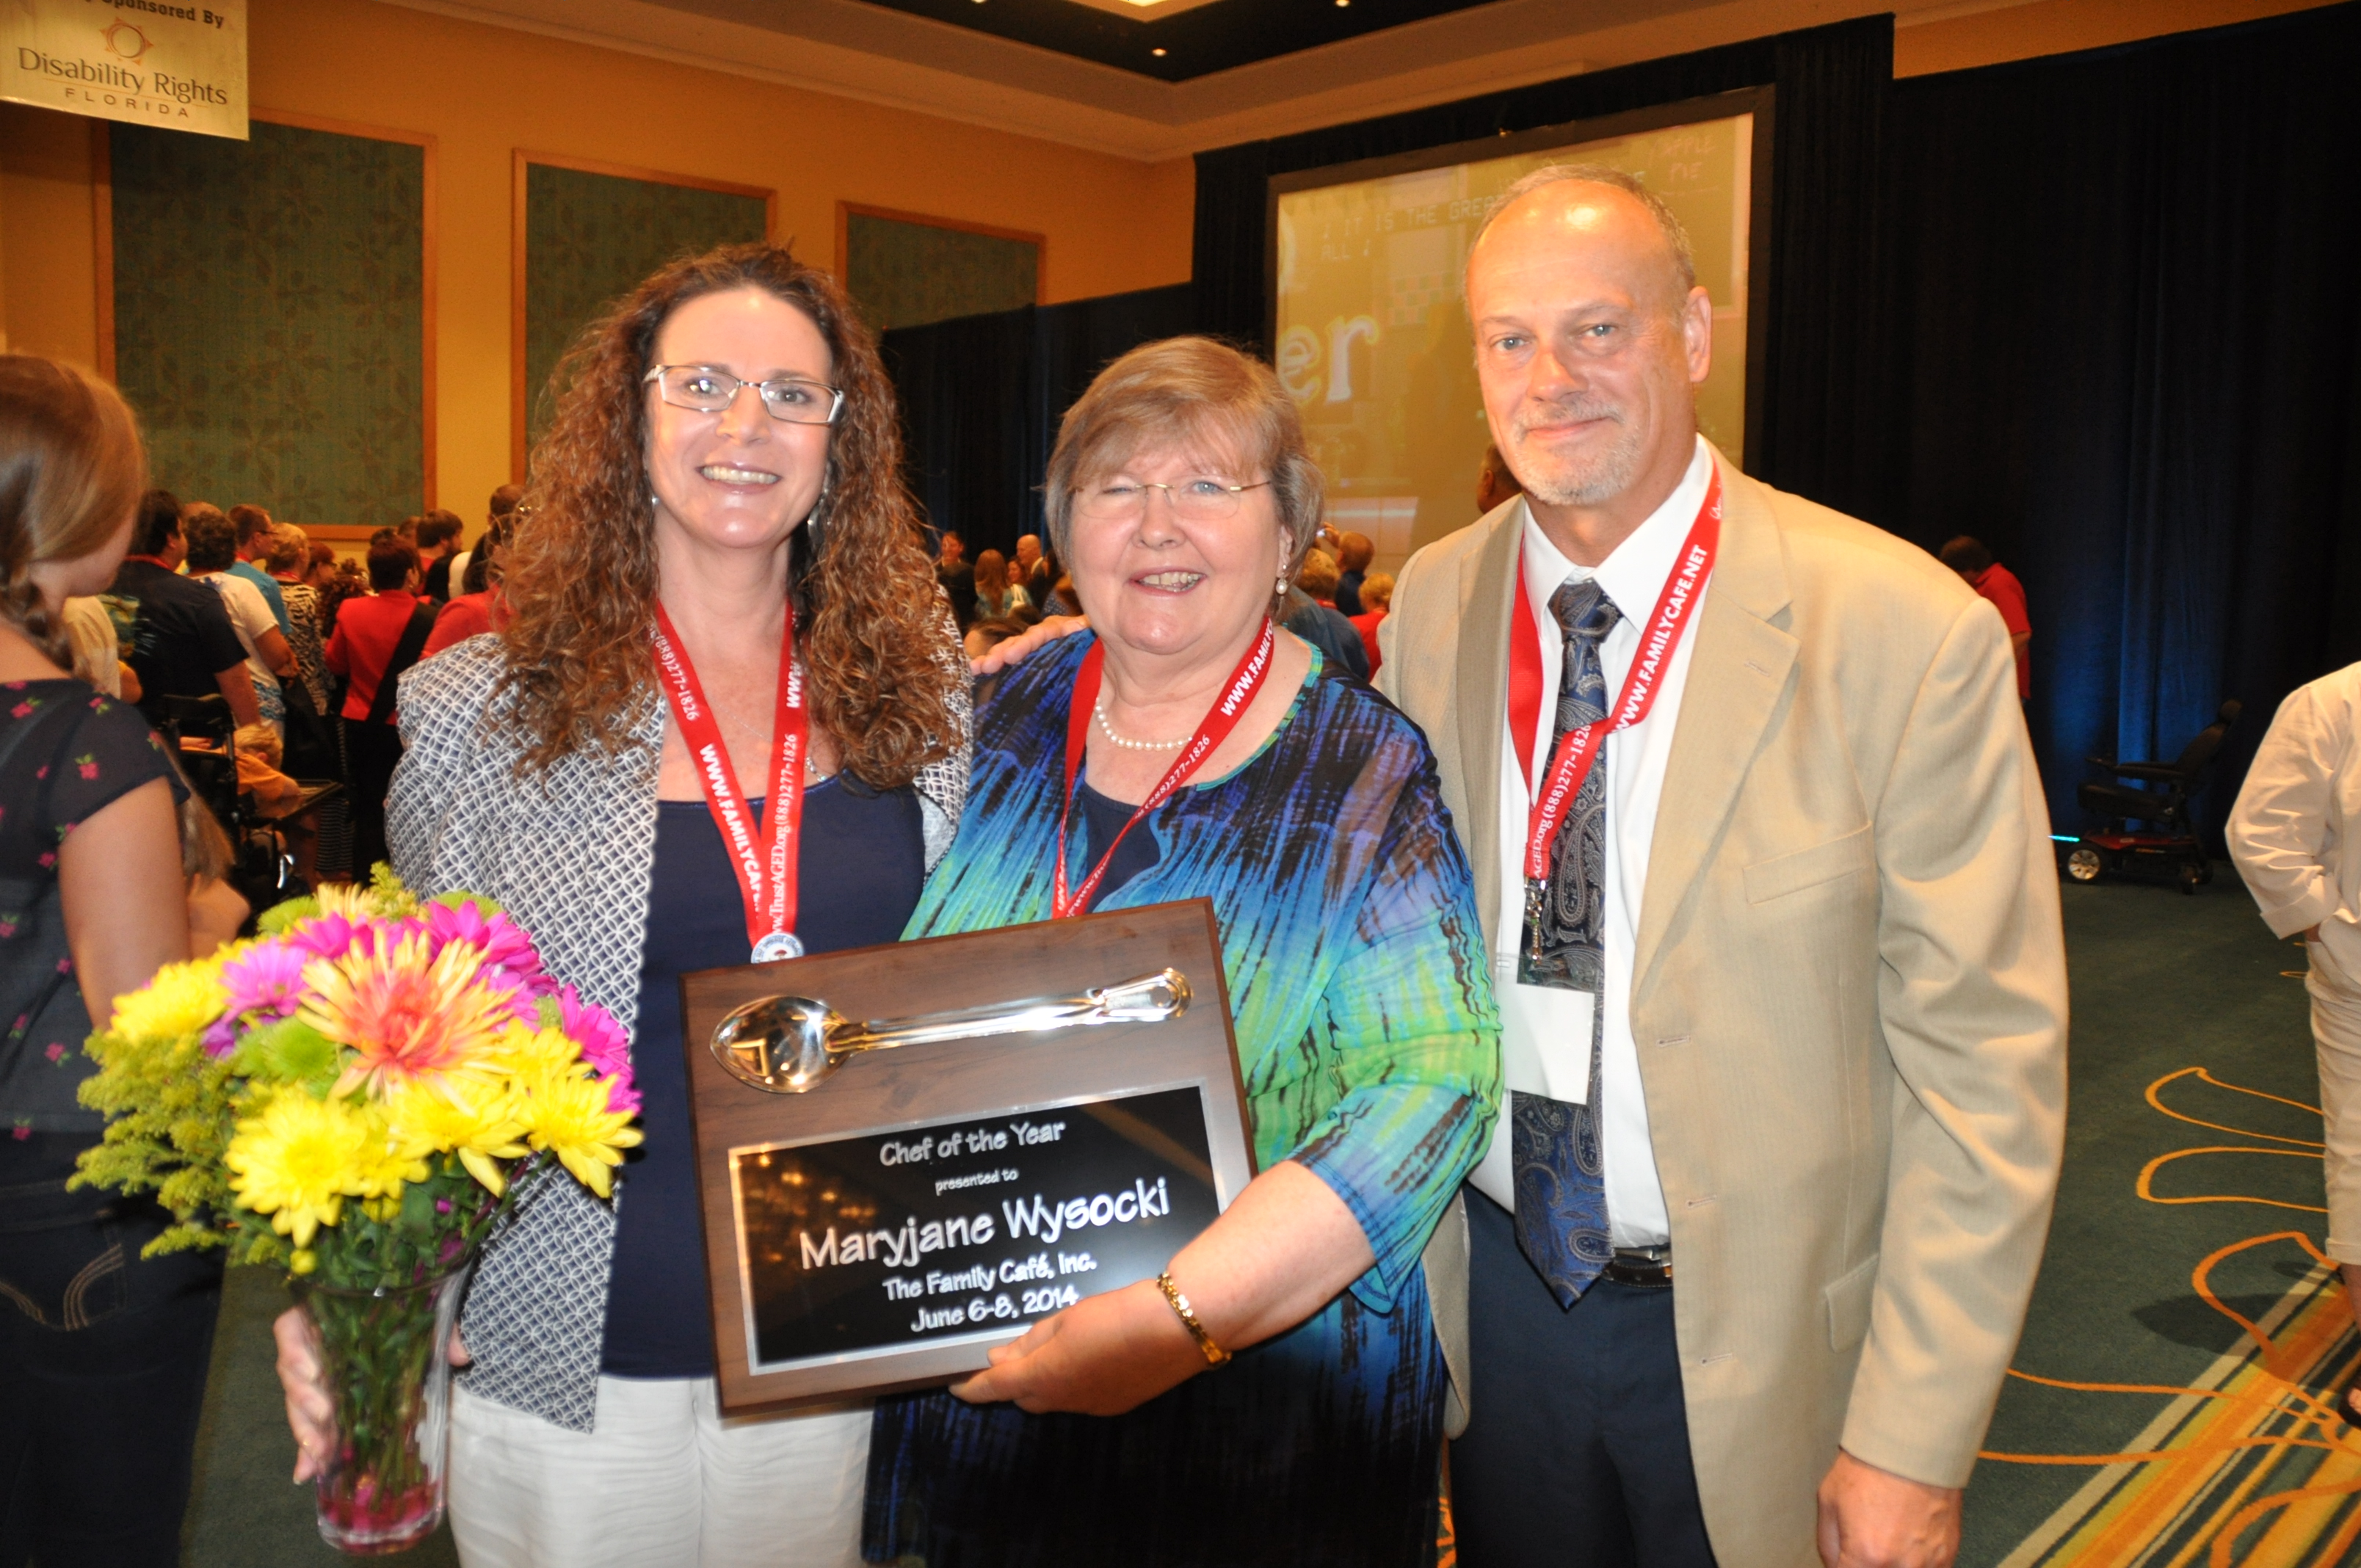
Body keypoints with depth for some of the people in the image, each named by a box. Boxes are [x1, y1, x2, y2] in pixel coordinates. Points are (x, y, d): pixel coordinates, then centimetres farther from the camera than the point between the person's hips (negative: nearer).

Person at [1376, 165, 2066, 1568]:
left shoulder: (1910, 632, -17)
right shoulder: (1432, 606, -3)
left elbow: (1985, 1068, -14)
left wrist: (1913, 1444, -14)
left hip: (1759, 1333, -3)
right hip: (1494, 1285, 4)